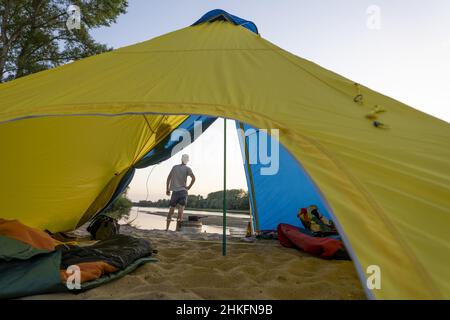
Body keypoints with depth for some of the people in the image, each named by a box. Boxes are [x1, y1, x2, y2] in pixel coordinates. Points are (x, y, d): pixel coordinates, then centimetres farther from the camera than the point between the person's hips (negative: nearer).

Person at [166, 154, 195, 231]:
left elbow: (168, 178, 8)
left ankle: (167, 228, 9)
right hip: (183, 191, -3)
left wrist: (167, 189, 12)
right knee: (181, 209, -5)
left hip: (174, 191, 3)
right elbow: (193, 178, -14)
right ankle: (178, 228, -11)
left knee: (171, 209, 9)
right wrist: (189, 187, -5)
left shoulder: (175, 167, 9)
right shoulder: (187, 168, 0)